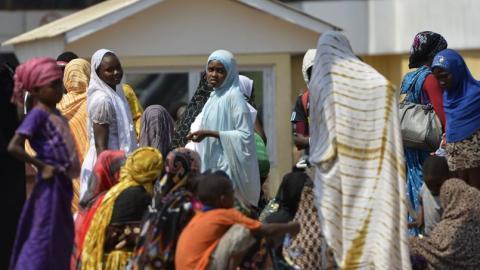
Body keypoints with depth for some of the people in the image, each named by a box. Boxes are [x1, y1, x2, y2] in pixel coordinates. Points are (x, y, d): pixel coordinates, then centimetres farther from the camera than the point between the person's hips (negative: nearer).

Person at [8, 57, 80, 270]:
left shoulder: (55, 114, 12)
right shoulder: (38, 114, -14)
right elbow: (14, 147, -22)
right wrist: (42, 166, -17)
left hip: (63, 183, 9)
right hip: (50, 183, -9)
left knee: (63, 239, 14)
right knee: (44, 237, -7)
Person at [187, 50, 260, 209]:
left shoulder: (233, 96, -10)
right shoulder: (214, 97, 14)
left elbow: (245, 135, -16)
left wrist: (210, 133, -19)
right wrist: (200, 134, 8)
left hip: (228, 166, -8)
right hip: (212, 164, 8)